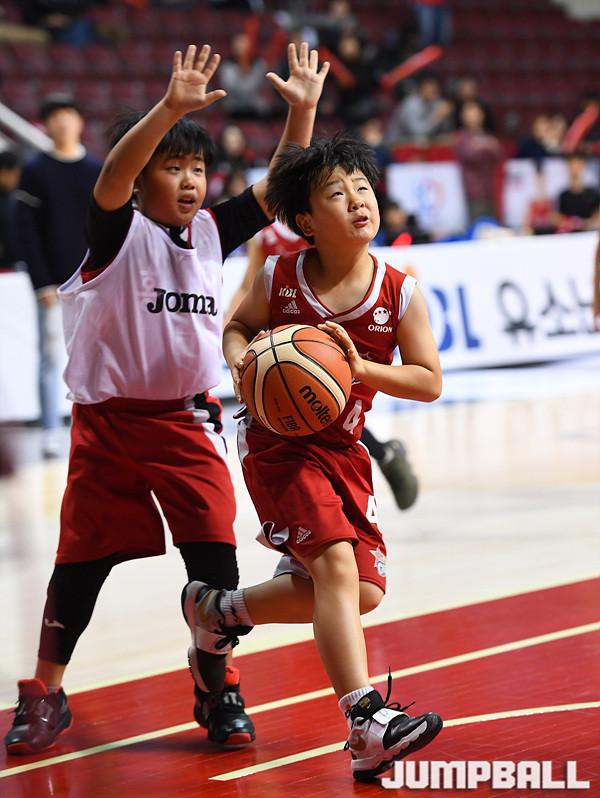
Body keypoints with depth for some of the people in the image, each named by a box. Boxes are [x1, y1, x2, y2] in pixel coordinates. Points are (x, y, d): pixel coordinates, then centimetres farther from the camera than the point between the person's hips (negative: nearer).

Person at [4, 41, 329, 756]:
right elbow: (113, 177, -30)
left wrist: (303, 111, -13)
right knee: (82, 562, 4)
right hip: (110, 421, -3)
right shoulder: (119, 232, -10)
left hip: (187, 420, 3)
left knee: (215, 556, -5)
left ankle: (216, 689, 12)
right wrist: (171, 108, -44)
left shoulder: (211, 231, 4)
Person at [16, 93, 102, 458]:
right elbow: (27, 232, -4)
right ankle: (51, 432, 3)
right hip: (54, 283, -2)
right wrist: (43, 284, -10)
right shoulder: (35, 171, -1)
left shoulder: (97, 170, 6)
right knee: (52, 356, -2)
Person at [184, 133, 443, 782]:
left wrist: (361, 366, -22)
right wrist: (240, 361, -14)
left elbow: (429, 382, -7)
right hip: (278, 441, -5)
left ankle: (220, 607, 23)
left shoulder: (401, 294, -9)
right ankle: (367, 724, -26)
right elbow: (238, 326, 9)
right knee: (337, 565, -22)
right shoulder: (279, 279, -11)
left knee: (363, 593, 2)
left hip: (342, 451, 5)